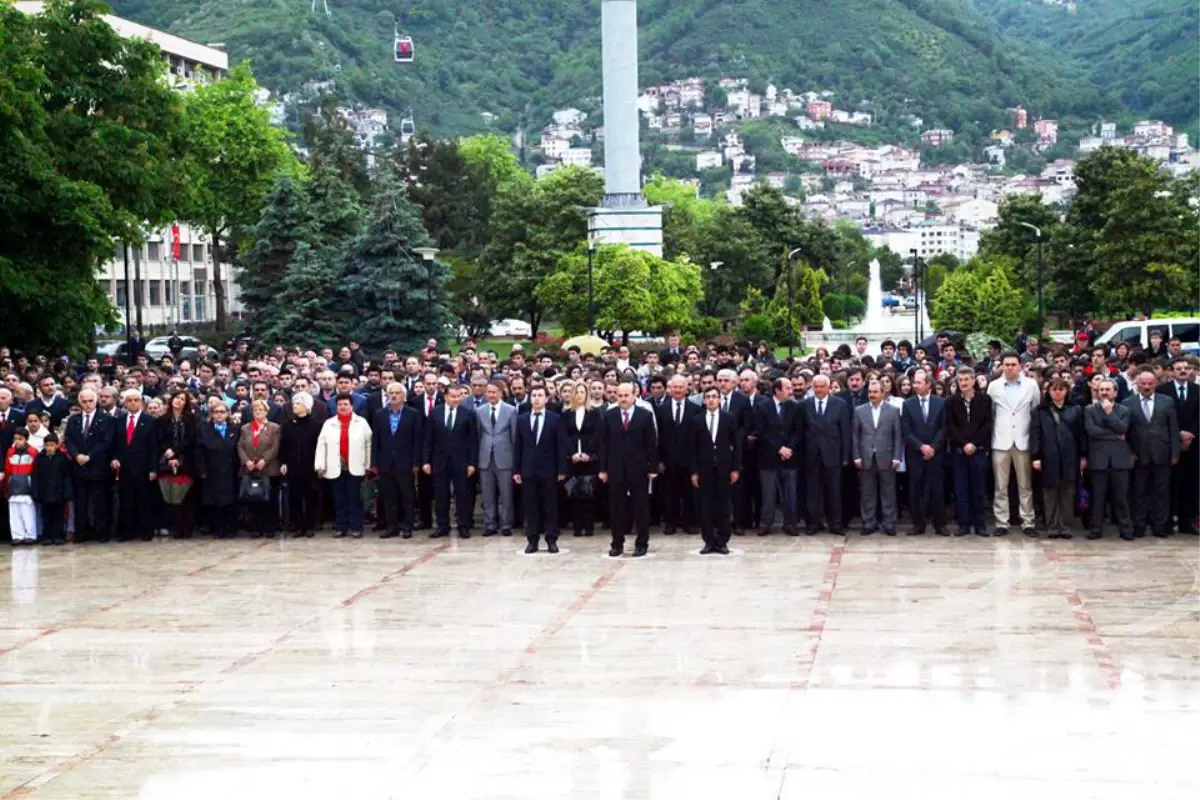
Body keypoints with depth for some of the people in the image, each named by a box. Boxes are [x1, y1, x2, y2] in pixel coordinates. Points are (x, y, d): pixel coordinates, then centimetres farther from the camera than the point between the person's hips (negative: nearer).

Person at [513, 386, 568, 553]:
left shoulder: (555, 419, 1)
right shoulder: (521, 419, 8)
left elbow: (561, 446, -1)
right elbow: (517, 446, 7)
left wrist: (562, 470, -7)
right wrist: (516, 470, 2)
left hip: (548, 470, -2)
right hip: (528, 470, 2)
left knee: (550, 506, 1)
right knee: (530, 507, 4)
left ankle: (551, 540, 6)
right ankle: (532, 540, 8)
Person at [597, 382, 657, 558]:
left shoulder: (645, 415, 0)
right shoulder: (608, 416, 4)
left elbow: (651, 444, 0)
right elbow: (604, 444, 5)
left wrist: (652, 468, -4)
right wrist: (603, 469, 1)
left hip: (638, 468, -1)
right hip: (616, 469, 1)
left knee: (641, 507, 3)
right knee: (617, 508, 4)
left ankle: (642, 543, 10)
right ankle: (617, 544, 10)